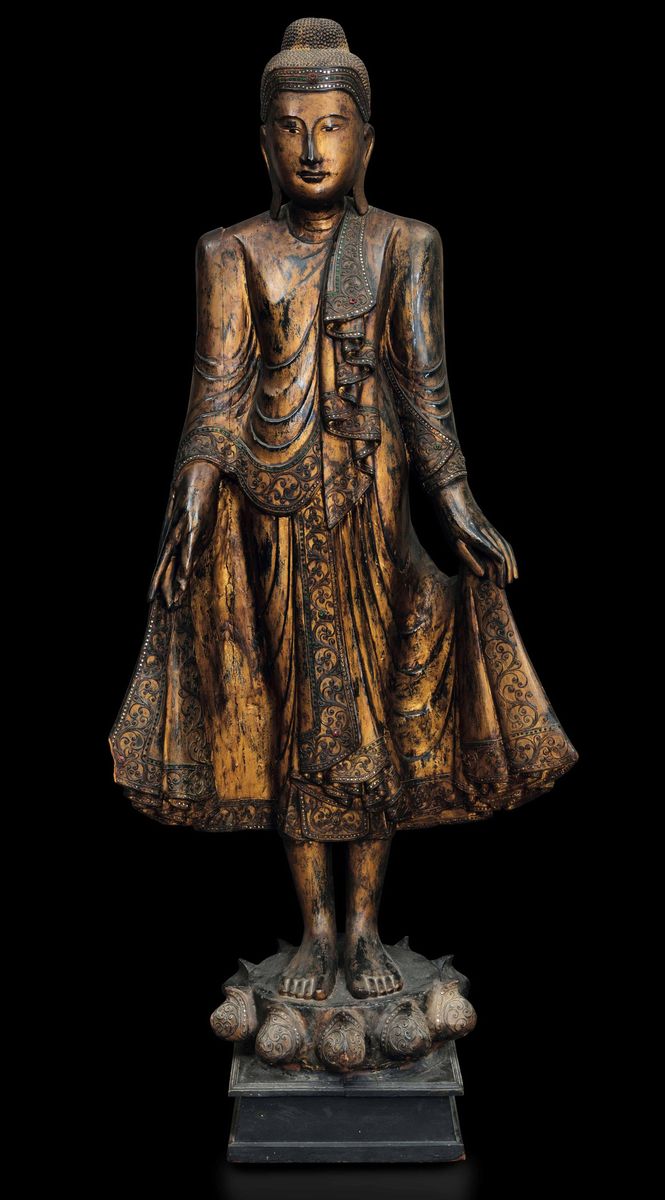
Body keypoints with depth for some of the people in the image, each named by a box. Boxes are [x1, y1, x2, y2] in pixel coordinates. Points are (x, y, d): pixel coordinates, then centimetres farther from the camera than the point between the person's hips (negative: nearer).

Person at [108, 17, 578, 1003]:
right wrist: (190, 508, -18)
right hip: (267, 512, 1)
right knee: (289, 713, 6)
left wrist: (460, 513, -16)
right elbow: (219, 390, -5)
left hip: (373, 507, 0)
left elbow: (424, 385, -5)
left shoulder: (407, 246, 3)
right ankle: (316, 928, 21)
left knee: (377, 711, 4)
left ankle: (366, 927, 20)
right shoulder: (232, 255, 4)